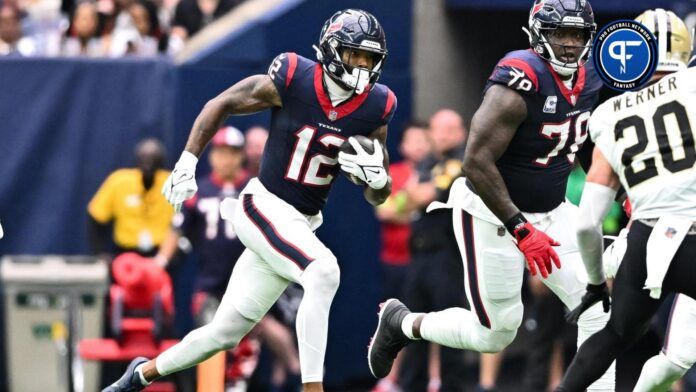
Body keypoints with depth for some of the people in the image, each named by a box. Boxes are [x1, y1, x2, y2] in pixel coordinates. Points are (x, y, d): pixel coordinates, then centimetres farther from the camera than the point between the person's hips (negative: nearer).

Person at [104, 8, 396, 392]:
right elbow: (221, 105, 2)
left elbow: (378, 196, 5)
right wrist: (187, 162, -4)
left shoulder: (374, 109, -3)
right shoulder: (290, 81, -14)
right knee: (323, 271, -33)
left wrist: (376, 175, -18)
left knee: (224, 332, 9)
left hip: (302, 224, 5)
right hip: (263, 206, -5)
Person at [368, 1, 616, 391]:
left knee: (597, 307, -5)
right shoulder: (520, 83, -28)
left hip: (551, 211, 7)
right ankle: (402, 323, 29)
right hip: (492, 215, -7)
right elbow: (477, 162, -30)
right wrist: (521, 231, -32)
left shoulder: (591, 78, -3)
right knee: (495, 334, 5)